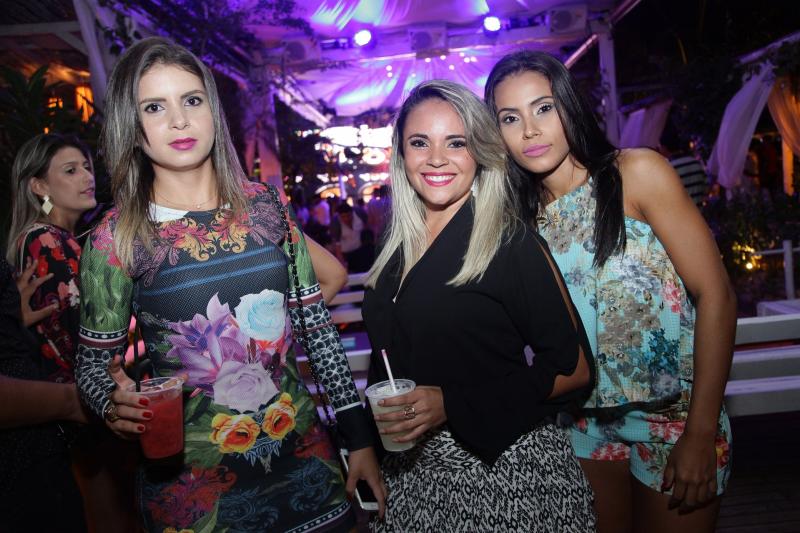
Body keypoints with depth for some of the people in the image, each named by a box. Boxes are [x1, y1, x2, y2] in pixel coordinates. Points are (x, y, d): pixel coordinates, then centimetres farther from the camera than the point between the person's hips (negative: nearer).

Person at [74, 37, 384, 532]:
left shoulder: (265, 204, -3)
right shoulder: (117, 237, -8)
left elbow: (318, 324, 1)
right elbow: (94, 362, 2)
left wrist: (360, 437, 1)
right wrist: (114, 403, -21)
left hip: (303, 452, 2)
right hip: (193, 478, -2)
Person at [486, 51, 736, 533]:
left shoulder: (637, 173, -12)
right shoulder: (522, 216, 0)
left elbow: (716, 296, -13)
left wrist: (700, 435, -15)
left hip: (674, 417, -3)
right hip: (585, 427, 4)